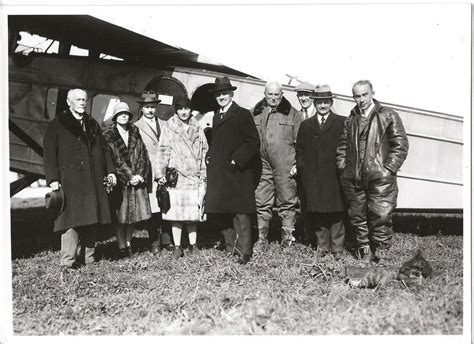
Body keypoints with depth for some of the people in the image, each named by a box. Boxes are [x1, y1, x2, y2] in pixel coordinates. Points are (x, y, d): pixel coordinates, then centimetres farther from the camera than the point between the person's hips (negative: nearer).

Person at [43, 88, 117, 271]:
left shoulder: (93, 124, 20)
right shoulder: (56, 125, 4)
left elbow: (104, 149, 21)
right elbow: (49, 154, -2)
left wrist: (110, 170, 9)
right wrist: (53, 179, -10)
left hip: (94, 181, 5)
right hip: (70, 182, -5)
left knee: (92, 220, 5)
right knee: (72, 219, -9)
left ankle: (88, 258, 14)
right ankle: (68, 261, -3)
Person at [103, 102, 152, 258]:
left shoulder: (135, 133, 11)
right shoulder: (108, 135, -1)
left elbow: (143, 155, 6)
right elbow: (115, 159, -8)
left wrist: (140, 175, -7)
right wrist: (129, 177, -12)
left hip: (137, 179, 4)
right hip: (119, 180, -4)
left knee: (135, 214, 5)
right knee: (120, 216, -1)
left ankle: (128, 243, 21)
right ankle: (122, 247, 8)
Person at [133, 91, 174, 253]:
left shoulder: (164, 125, 17)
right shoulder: (136, 127, 5)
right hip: (150, 175, -3)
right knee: (153, 210, -3)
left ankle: (166, 240, 14)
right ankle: (155, 243, 7)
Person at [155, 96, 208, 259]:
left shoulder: (198, 130, 13)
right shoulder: (168, 129, 5)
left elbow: (204, 152, 15)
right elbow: (163, 153, 1)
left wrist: (204, 175, 10)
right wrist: (160, 173, -7)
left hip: (194, 178, 2)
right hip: (176, 177, -2)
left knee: (194, 212, 3)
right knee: (176, 211, -3)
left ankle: (193, 244, 13)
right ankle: (177, 246, 4)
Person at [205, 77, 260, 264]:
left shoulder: (243, 114, -2)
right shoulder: (216, 117, 19)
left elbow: (253, 142, -9)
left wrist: (236, 160, -14)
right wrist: (210, 157, 10)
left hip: (238, 173, -7)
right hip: (218, 174, 7)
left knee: (240, 214, -6)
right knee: (222, 213, 8)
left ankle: (244, 252, -2)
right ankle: (231, 248, 17)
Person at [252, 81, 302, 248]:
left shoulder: (292, 114, 5)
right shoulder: (255, 113, 11)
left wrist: (297, 164, -6)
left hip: (285, 167, -2)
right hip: (261, 165, 2)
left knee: (287, 202, 2)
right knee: (261, 203, 5)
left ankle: (287, 236, 13)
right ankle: (262, 238, 14)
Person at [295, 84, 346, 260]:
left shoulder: (342, 123, 6)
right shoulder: (305, 125, 16)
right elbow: (299, 150, 15)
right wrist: (302, 169, 4)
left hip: (334, 177, -3)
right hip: (312, 178, 3)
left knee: (336, 214, -1)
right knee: (317, 213, 4)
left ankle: (337, 249, 7)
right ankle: (323, 246, 15)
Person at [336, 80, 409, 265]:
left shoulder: (388, 116, 2)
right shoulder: (350, 120, 14)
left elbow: (400, 145, -2)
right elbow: (342, 147, 21)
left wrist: (388, 169, -8)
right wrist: (343, 167, 9)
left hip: (380, 177, -4)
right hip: (353, 179, 4)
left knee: (381, 216, -5)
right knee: (357, 217, 8)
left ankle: (382, 253, 7)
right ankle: (365, 251, 20)